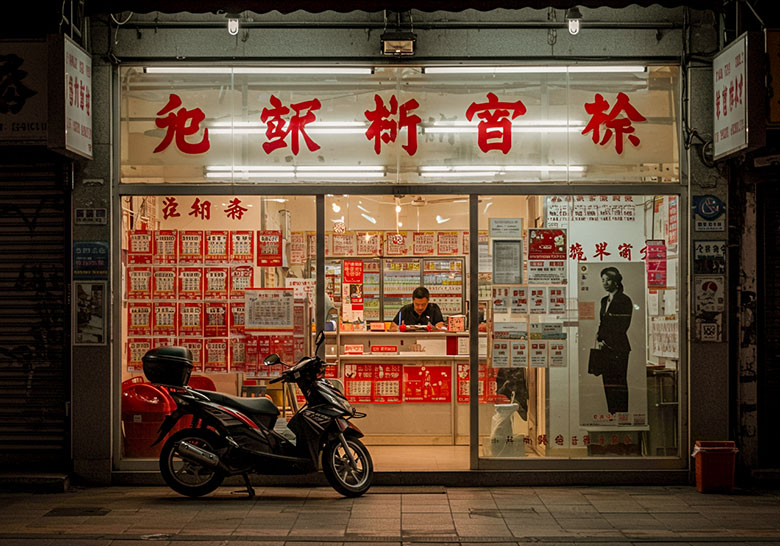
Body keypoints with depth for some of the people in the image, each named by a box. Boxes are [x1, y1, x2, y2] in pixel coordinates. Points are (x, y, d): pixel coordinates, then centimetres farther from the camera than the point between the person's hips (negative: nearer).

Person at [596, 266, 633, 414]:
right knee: (608, 384, 5)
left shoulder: (624, 301, -7)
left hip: (618, 348, -7)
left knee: (619, 384, -7)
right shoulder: (604, 301, 17)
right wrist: (598, 340, 6)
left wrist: (605, 342, -8)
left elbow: (622, 327, -10)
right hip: (605, 348, 7)